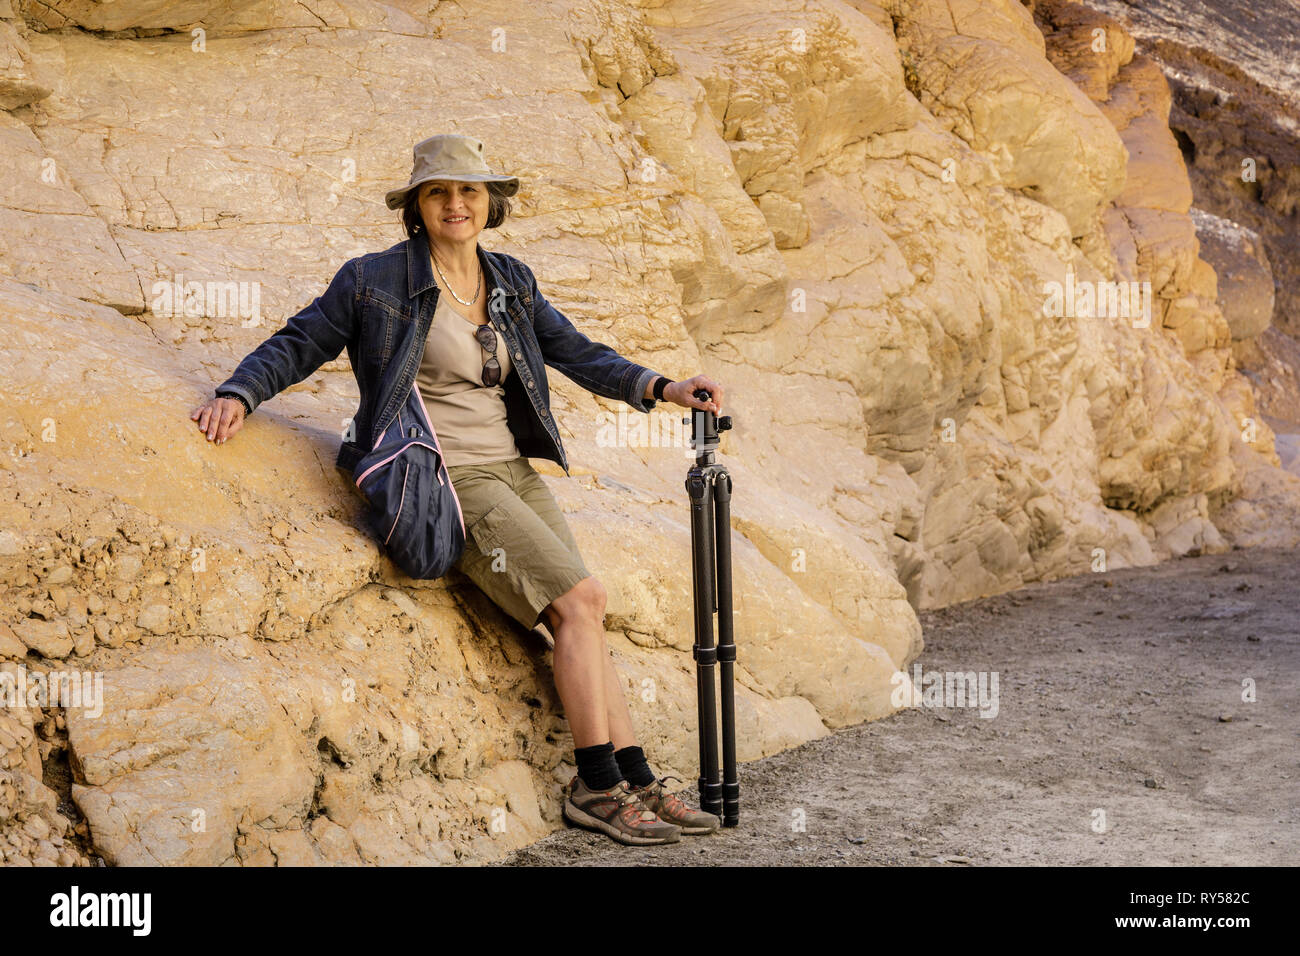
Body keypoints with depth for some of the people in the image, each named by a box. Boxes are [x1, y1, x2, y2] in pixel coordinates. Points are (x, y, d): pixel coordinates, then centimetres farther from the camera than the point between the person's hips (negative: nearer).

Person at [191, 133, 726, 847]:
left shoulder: (511, 281, 12)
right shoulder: (376, 280, -4)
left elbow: (577, 353, 15)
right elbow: (298, 343, 1)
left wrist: (662, 388, 4)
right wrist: (238, 393, -16)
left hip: (513, 471, 6)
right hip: (446, 481, -6)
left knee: (580, 616, -1)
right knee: (582, 600, -16)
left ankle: (636, 780, 6)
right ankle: (597, 786, -7)